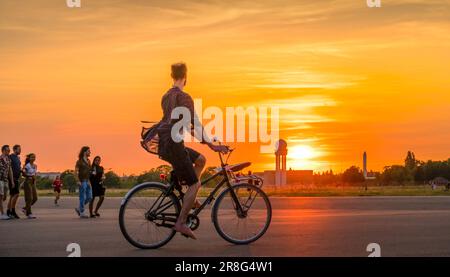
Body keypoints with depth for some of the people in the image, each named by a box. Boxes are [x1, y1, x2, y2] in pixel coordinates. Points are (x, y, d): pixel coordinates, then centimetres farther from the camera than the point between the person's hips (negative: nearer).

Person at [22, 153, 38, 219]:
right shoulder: (27, 166, -10)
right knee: (29, 198, -7)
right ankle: (29, 214, -2)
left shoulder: (35, 166, 10)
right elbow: (24, 174, -7)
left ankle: (25, 208, 22)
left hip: (33, 183, 8)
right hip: (28, 182, -8)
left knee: (35, 198, 5)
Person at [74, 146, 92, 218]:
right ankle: (82, 213, 3)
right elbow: (76, 171, -12)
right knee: (83, 198, -5)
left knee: (89, 197, 5)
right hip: (82, 181, -8)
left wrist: (89, 181, 16)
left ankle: (79, 208, 20)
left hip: (87, 181, 8)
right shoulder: (79, 161, -9)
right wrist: (78, 181, -20)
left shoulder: (88, 161, 14)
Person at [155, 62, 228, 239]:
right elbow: (195, 124, -19)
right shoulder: (184, 97, -12)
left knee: (200, 160, 22)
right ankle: (181, 223, -8)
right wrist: (211, 145, -19)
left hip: (164, 144, 9)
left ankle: (189, 198, 15)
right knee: (194, 184, -3)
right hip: (173, 144, -9)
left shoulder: (166, 97, 16)